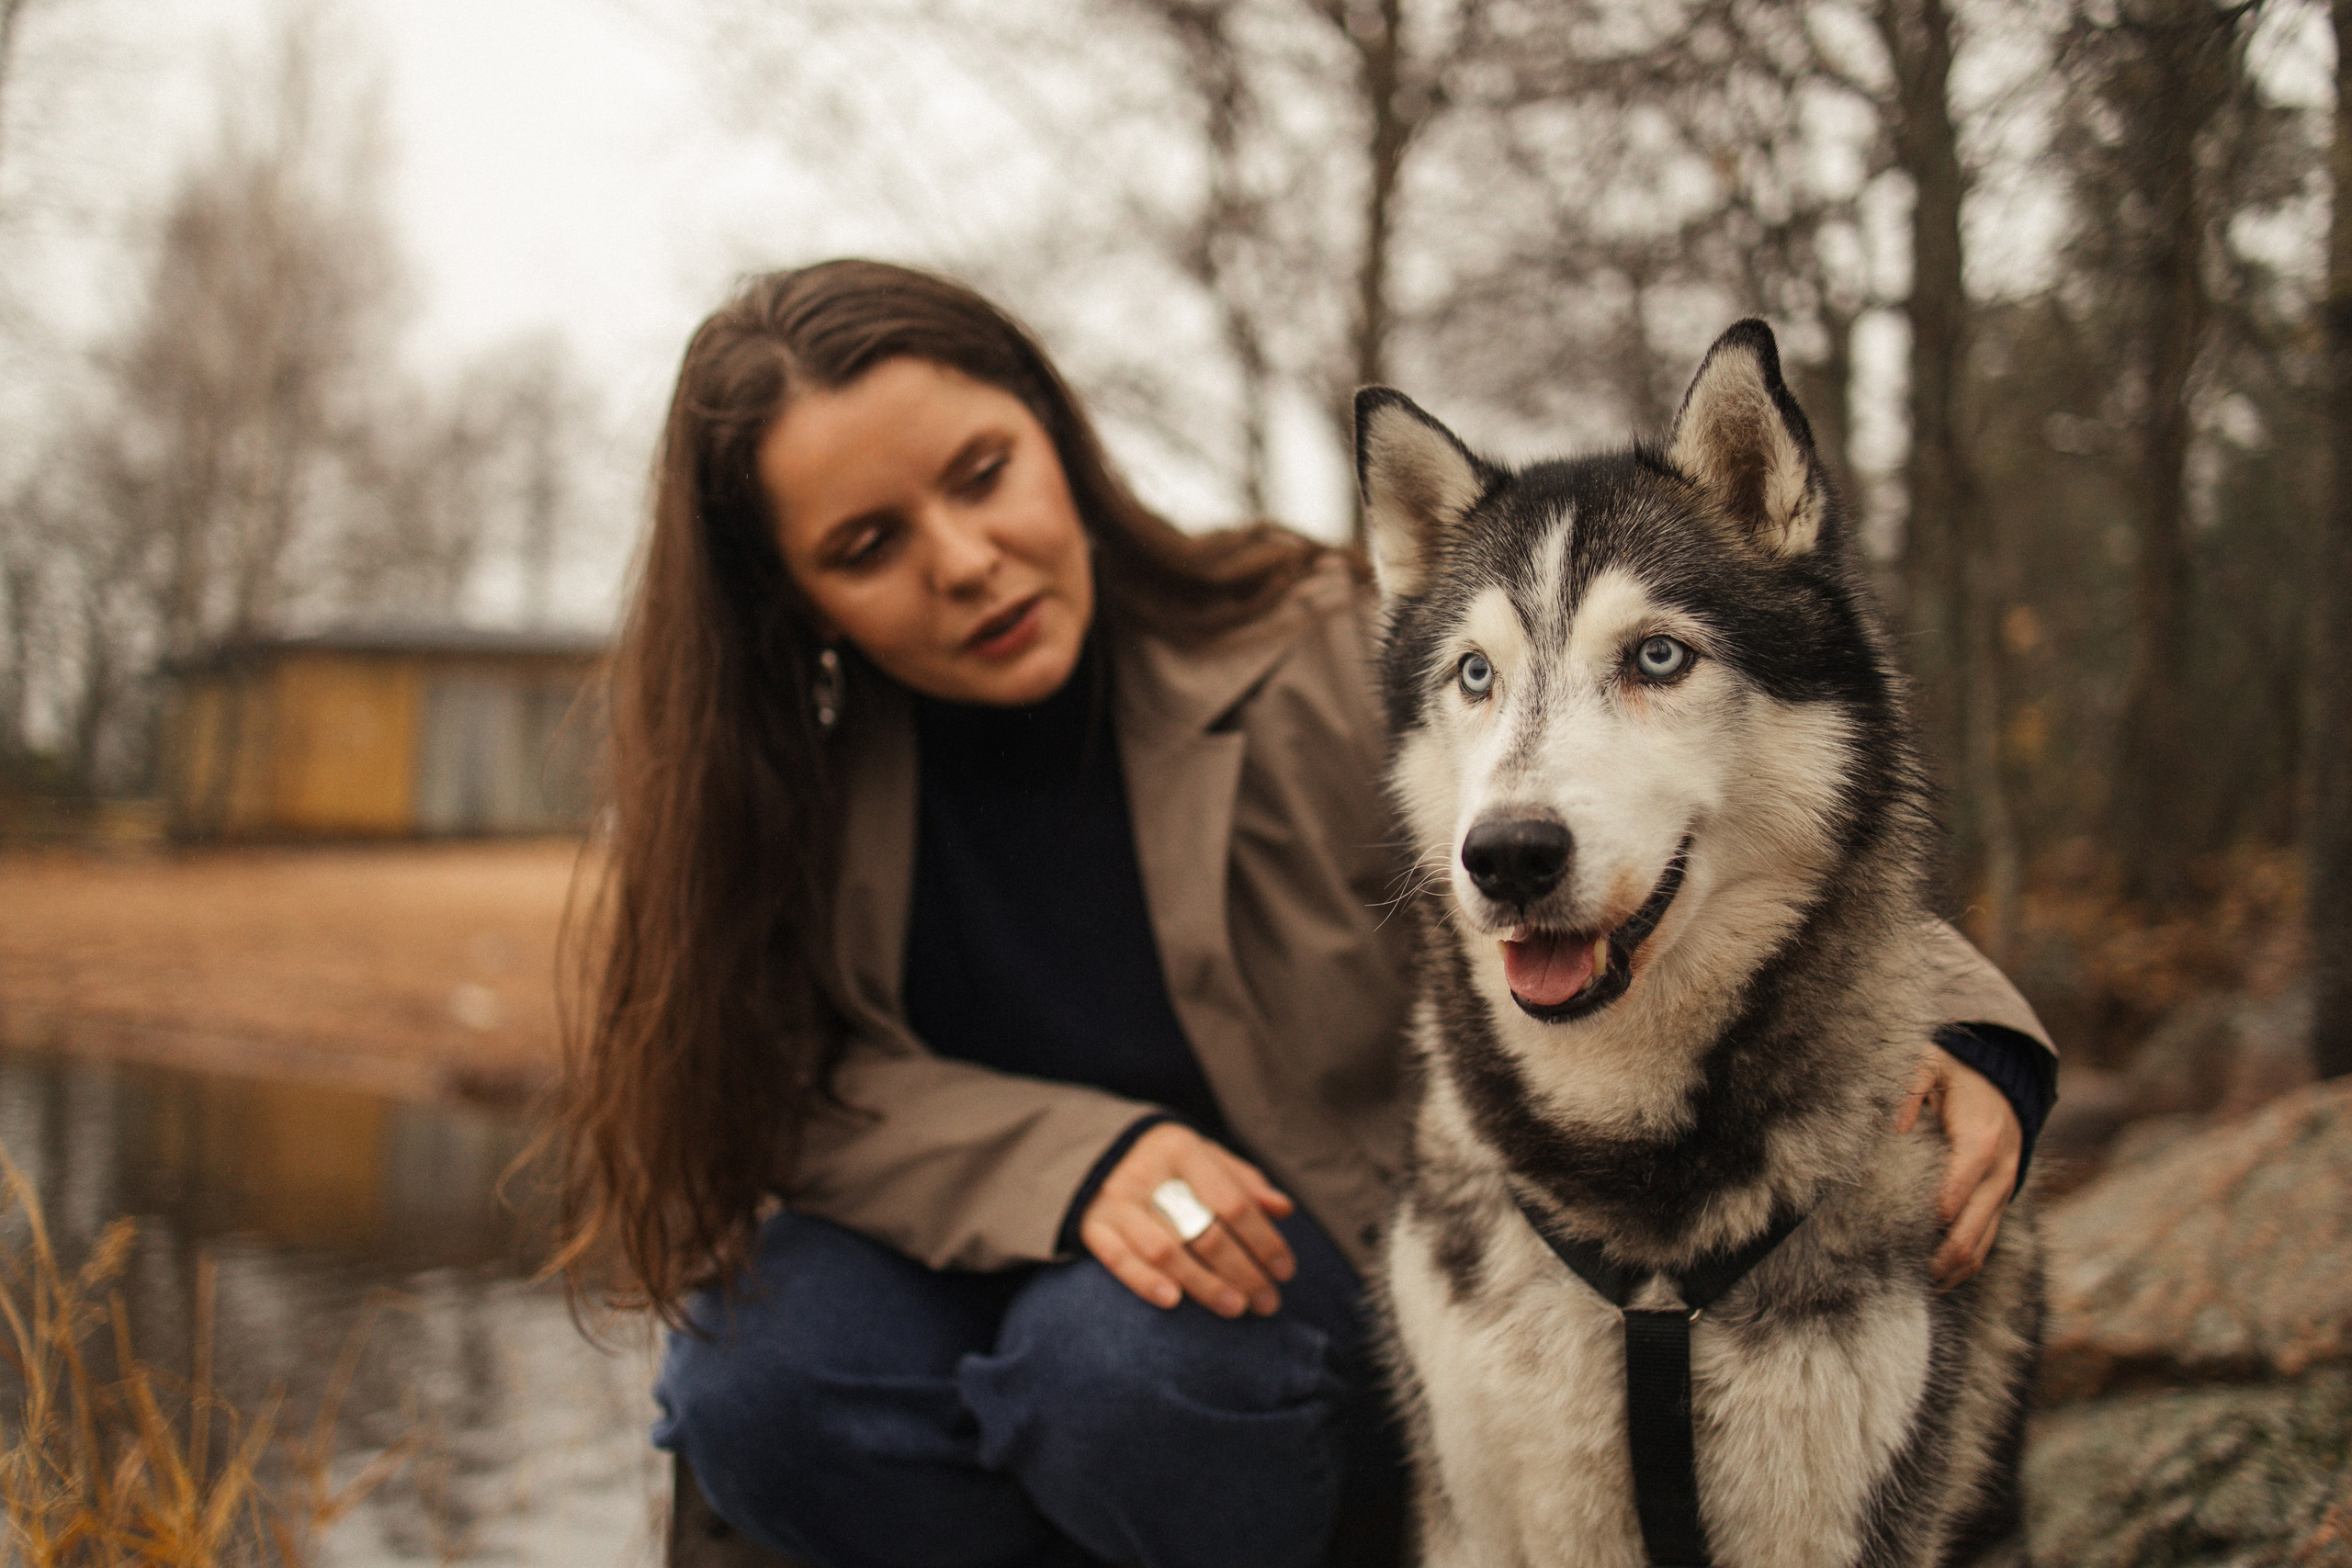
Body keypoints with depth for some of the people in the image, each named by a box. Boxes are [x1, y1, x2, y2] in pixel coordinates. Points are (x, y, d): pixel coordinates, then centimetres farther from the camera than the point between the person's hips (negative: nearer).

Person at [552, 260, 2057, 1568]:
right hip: (980, 1260, 3)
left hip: (1332, 1255, -2)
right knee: (754, 1377, -27)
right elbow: (788, 1076, -10)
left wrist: (1957, 1036, -33)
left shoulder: (1333, 668, -18)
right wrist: (1071, 1161, -28)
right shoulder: (794, 754, -9)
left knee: (1130, 1362, -34)